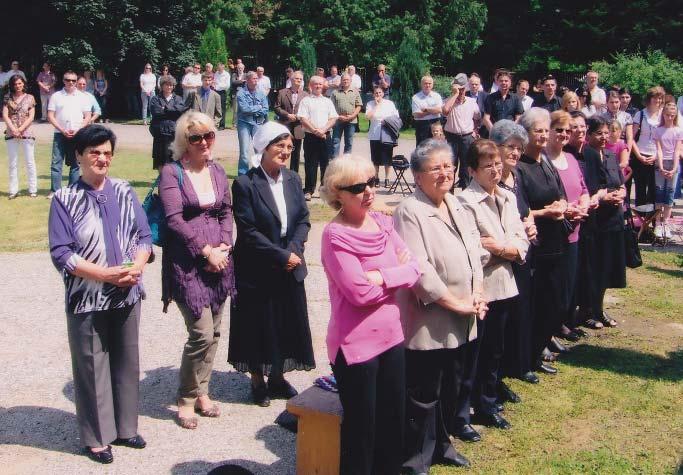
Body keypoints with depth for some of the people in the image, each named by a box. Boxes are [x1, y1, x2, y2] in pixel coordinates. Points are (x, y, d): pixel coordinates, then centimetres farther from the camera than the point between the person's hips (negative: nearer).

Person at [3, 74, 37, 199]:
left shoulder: (29, 98, 3)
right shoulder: (8, 98, 7)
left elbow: (31, 117, -3)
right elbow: (5, 116, -1)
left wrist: (20, 130, -12)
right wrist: (14, 129, -14)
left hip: (27, 133, -2)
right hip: (11, 134, 2)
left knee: (30, 162, 1)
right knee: (12, 163, 5)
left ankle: (33, 189, 6)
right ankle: (13, 190, 10)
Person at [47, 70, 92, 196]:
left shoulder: (82, 97, 6)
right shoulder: (56, 96, 5)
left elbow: (87, 117, 5)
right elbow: (50, 116, 2)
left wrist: (78, 130, -9)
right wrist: (62, 130, -9)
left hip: (77, 135, 1)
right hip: (60, 134, 0)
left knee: (75, 164, 5)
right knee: (56, 163, -5)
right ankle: (54, 190, -2)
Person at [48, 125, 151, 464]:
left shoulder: (124, 191, 4)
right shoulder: (65, 199, -7)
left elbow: (144, 235, 6)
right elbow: (60, 254, -11)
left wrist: (136, 267, -13)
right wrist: (104, 274, -19)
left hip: (127, 295, 4)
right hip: (87, 298, -4)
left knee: (127, 362, 14)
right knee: (92, 367, 6)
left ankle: (124, 427, 31)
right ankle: (95, 437, 22)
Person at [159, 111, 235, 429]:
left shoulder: (217, 171, 11)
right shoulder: (172, 172, -6)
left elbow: (226, 212, 11)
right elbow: (174, 220, -13)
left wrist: (224, 247, -5)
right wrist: (206, 251, -14)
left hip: (218, 260, 6)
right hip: (186, 262, -6)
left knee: (213, 332, 10)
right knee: (201, 332, -9)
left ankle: (201, 392, 25)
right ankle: (186, 400, 9)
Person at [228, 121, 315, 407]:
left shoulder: (293, 180, 5)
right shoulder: (245, 184, -13)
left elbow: (303, 220, 3)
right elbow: (248, 231, -16)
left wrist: (294, 250, -13)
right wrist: (281, 256, -18)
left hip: (290, 267, 5)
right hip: (257, 271, -5)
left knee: (288, 324, 13)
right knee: (259, 325, 7)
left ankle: (277, 376, 30)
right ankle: (257, 380, 25)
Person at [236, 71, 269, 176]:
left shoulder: (261, 93, 6)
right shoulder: (241, 93, -4)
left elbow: (265, 110, -1)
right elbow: (244, 108, -16)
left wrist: (252, 110, -10)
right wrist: (258, 107, -5)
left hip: (258, 123, 3)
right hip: (244, 123, -3)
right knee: (244, 151, -4)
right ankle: (242, 174, 4)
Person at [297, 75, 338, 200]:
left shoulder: (327, 101, 14)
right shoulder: (305, 101, 3)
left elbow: (333, 118, 6)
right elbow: (302, 119, -6)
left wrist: (323, 129, -10)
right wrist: (315, 131, -14)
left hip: (325, 136, 3)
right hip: (311, 137, -3)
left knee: (325, 163, 5)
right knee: (311, 164, -1)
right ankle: (309, 190, 3)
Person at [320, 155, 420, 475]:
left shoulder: (383, 223, 4)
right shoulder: (335, 235, -16)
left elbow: (414, 268, -1)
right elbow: (361, 293, -22)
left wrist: (382, 276, -18)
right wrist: (398, 274, -9)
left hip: (391, 337, 7)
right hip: (356, 344, -7)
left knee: (393, 421, 17)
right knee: (361, 428, 8)